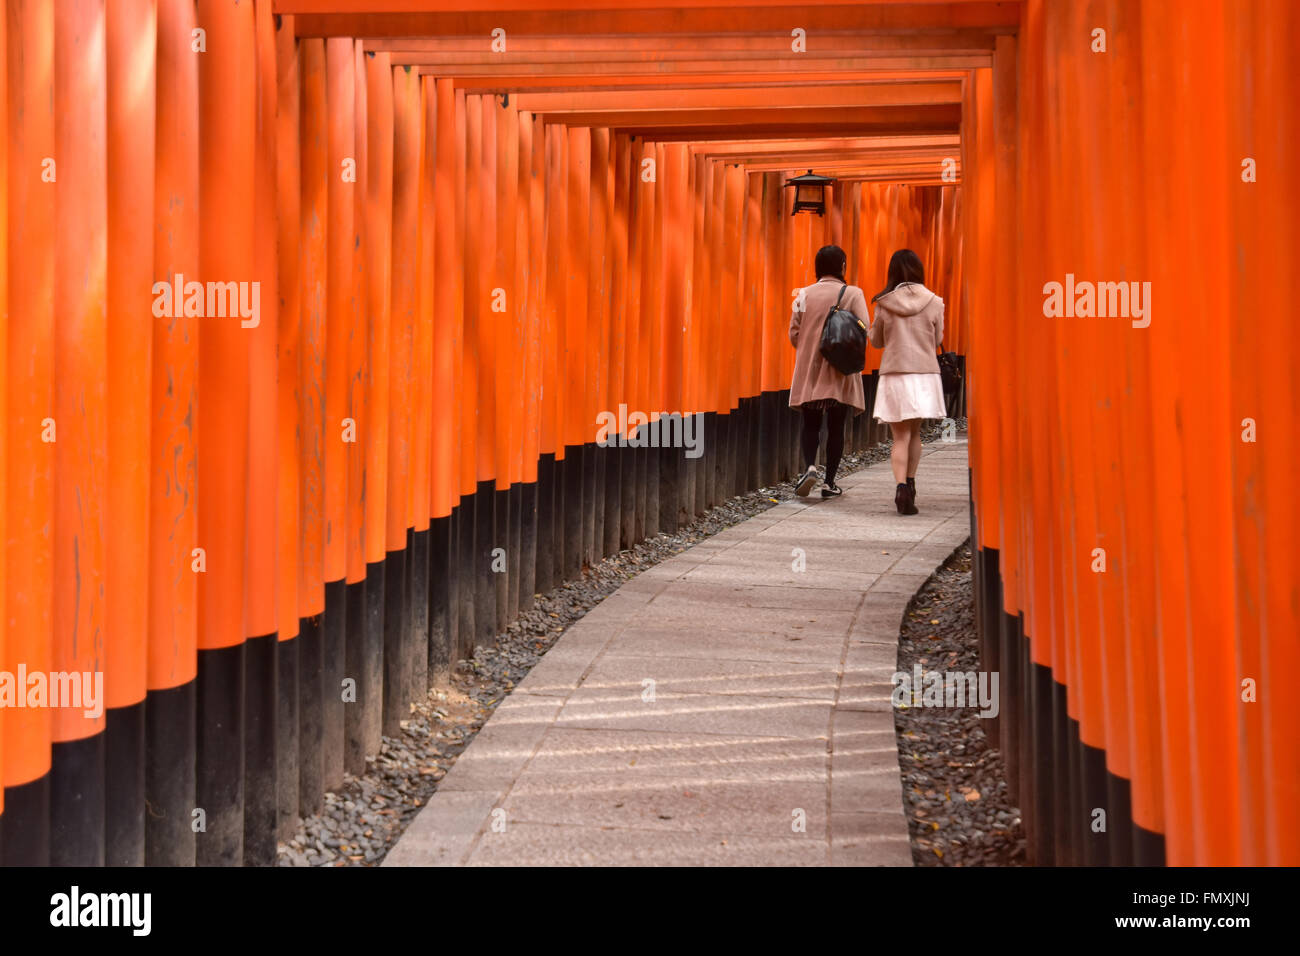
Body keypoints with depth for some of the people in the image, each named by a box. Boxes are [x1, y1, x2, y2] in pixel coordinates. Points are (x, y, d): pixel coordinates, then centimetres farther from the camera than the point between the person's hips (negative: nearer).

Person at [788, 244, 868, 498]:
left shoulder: (804, 294, 2)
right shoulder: (853, 294, -5)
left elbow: (794, 334, 2)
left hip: (809, 371, 2)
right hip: (841, 373, -2)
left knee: (810, 424, 11)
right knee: (836, 426, 7)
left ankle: (810, 466, -13)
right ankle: (829, 482, 7)